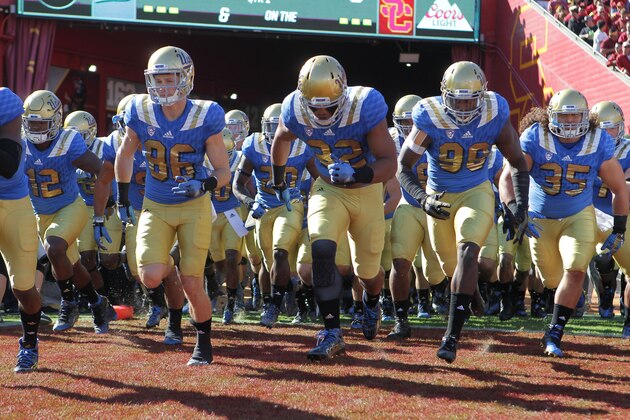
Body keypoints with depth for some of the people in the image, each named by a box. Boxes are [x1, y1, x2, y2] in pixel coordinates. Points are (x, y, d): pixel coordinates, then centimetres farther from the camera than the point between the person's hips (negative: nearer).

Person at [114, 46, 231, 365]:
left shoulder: (204, 117, -15)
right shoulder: (141, 112, -9)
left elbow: (223, 172, -8)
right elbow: (124, 156, 10)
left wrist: (203, 184, -29)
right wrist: (123, 200, 13)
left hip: (194, 207, -2)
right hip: (155, 207, 2)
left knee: (192, 284, -5)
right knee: (150, 278, -16)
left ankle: (203, 342, 20)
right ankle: (167, 265, 22)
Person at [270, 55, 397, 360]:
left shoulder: (365, 106, -30)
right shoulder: (296, 111, -19)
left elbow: (389, 163, -30)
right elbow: (281, 140, 6)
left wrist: (357, 174, -48)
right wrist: (278, 178, 21)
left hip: (367, 191, -1)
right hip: (328, 189, 1)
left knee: (367, 271, 10)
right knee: (322, 250, -25)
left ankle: (371, 304, 49)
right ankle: (332, 334, -18)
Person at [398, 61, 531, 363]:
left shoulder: (495, 117, -16)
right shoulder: (430, 118, -20)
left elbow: (518, 163, 0)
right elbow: (403, 167, -14)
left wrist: (521, 205, -9)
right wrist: (423, 199, -30)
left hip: (476, 193, -1)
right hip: (439, 196, 1)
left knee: (467, 251, -25)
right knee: (452, 267, 14)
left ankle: (452, 335, -27)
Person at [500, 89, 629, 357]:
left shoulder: (599, 143, -14)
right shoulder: (535, 138, -19)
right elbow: (508, 177, -25)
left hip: (579, 216, 0)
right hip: (541, 218, 0)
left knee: (575, 270, -20)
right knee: (552, 281, 11)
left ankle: (555, 333, -10)